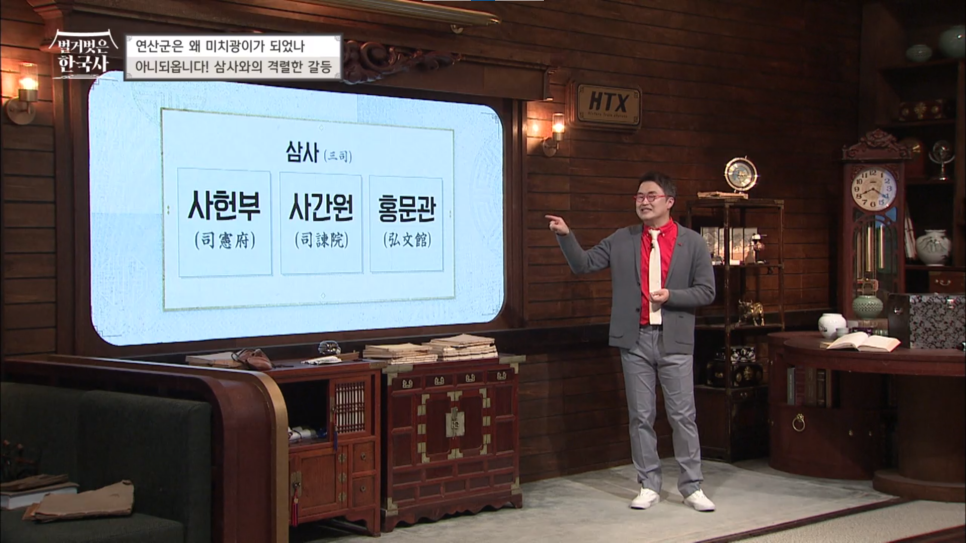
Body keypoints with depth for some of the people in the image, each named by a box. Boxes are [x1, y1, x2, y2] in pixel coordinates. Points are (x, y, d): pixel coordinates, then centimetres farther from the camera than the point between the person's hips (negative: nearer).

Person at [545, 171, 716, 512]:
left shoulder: (693, 243, 2)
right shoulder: (621, 241, 7)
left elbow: (706, 291, 1)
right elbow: (583, 265, 5)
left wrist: (670, 296, -14)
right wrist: (566, 236, -10)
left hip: (674, 341, -2)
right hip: (635, 340, 2)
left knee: (683, 416, 2)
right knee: (641, 416, 6)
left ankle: (692, 487, 11)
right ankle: (649, 486, 16)